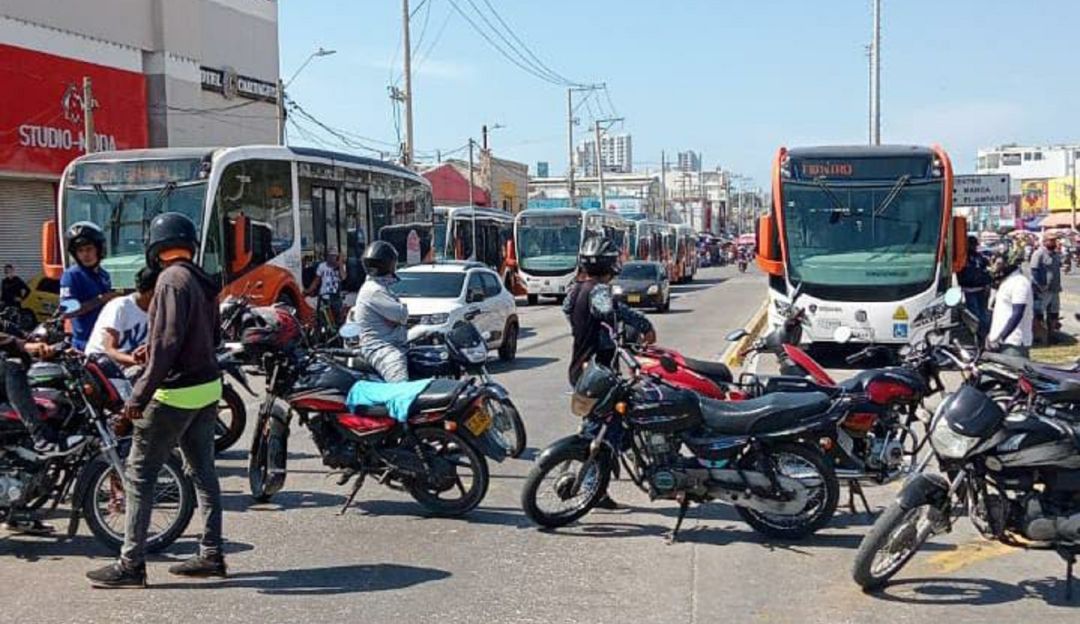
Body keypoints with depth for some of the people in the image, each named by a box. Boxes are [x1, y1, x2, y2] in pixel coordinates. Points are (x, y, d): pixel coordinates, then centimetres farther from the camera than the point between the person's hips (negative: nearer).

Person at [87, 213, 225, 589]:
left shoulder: (172, 279, -15)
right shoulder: (203, 282, 10)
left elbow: (167, 342, -22)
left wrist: (140, 394, -22)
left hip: (175, 393, -9)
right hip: (208, 388, 9)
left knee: (140, 475, -2)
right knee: (202, 472, 13)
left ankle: (131, 564, 1)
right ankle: (211, 555, 18)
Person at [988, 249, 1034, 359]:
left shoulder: (1019, 283, -13)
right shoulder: (1005, 282, 18)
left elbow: (1017, 315, -20)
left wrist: (999, 338, -22)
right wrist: (991, 337, 16)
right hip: (1001, 343, 9)